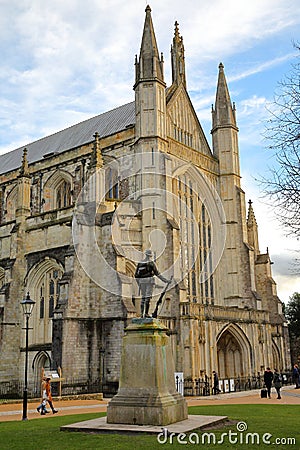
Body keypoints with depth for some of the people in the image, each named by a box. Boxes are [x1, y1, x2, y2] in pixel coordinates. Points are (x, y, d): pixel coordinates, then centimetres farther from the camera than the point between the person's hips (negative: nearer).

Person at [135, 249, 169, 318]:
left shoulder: (140, 263, 10)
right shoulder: (151, 263, -5)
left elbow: (136, 275, 9)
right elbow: (156, 273, -8)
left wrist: (139, 284, 17)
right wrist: (164, 279, -2)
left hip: (142, 281, 5)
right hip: (149, 281, -5)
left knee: (143, 298, 10)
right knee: (148, 297, -6)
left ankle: (142, 314, 6)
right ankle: (146, 313, -11)